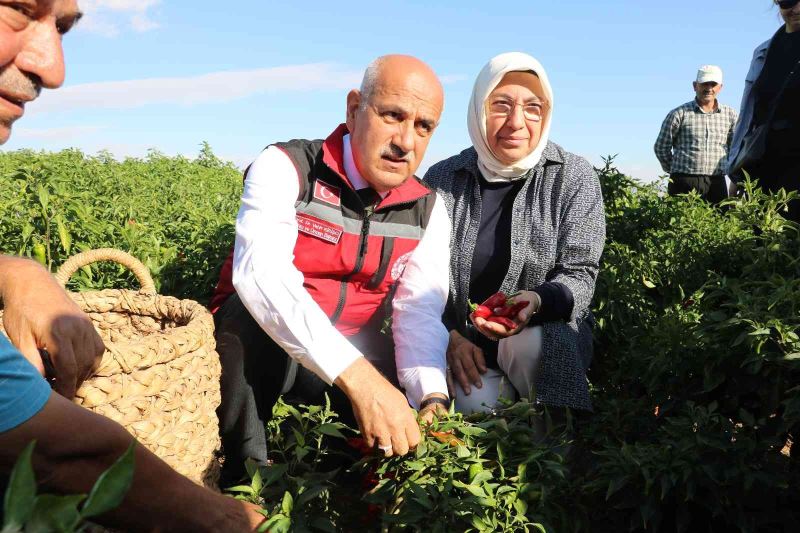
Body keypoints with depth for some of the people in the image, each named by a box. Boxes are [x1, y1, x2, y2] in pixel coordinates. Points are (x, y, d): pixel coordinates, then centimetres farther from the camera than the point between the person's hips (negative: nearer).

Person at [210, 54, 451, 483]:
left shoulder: (427, 211, -2)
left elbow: (420, 313, -11)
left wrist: (433, 396, -33)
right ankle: (242, 474, -15)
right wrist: (358, 377, -46)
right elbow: (260, 272, -34)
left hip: (355, 355, 4)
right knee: (253, 315, -34)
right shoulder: (285, 167, -16)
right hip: (257, 343, -3)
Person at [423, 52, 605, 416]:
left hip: (547, 330, 0)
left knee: (531, 344, -33)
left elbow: (579, 277, -9)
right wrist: (447, 336, -11)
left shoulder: (575, 178, -6)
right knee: (476, 405, -27)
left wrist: (536, 302, -31)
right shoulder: (442, 178, -1)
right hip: (461, 339, 0)